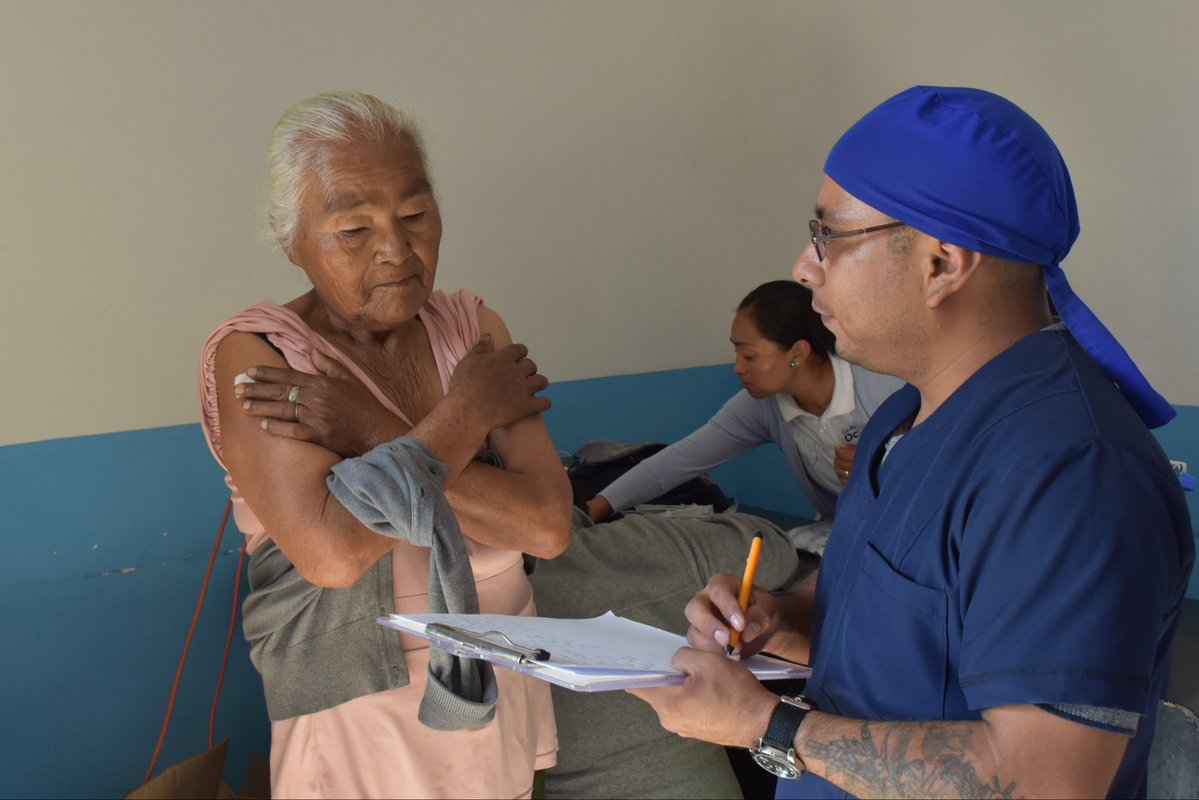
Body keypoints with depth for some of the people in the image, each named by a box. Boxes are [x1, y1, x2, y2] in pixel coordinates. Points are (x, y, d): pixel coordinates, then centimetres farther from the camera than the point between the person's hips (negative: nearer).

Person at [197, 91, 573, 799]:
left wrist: (372, 436, -22)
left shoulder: (470, 326, -2)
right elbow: (333, 550, -28)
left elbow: (549, 525, -14)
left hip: (504, 689, 5)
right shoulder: (249, 356, -14)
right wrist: (466, 411, -18)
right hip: (361, 720, -4)